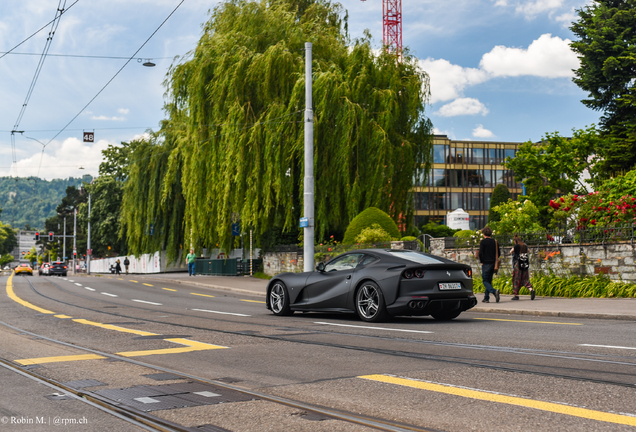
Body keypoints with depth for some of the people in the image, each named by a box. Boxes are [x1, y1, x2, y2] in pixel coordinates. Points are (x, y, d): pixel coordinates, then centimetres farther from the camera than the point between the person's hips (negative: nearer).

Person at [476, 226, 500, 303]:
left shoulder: (483, 241, -9)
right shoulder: (495, 242, 9)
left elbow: (480, 253, -15)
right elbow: (499, 253, 12)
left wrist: (481, 261, -2)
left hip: (486, 264, -6)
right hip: (493, 263, 6)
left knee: (485, 281, -4)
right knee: (489, 281, 13)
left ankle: (494, 291, -28)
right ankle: (486, 298, 15)